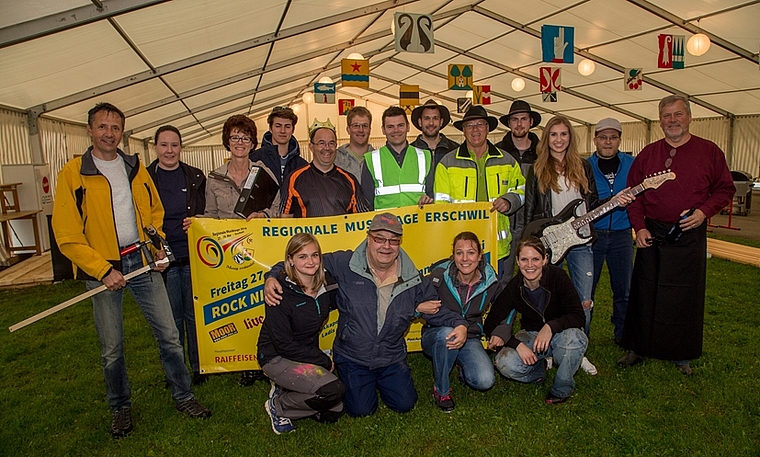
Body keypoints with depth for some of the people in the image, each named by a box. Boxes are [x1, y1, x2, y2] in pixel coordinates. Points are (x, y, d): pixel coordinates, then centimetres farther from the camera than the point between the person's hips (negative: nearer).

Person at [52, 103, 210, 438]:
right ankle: (120, 407, 30)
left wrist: (158, 248, 1)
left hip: (141, 260, 3)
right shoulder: (72, 173, -4)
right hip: (101, 268, -2)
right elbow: (67, 235, -7)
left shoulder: (136, 168, 9)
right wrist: (103, 270, -14)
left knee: (168, 333, 5)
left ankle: (183, 396, 21)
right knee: (111, 347, 9)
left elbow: (154, 213, 17)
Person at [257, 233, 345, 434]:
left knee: (333, 412, 0)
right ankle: (278, 405, 0)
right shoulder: (281, 293, -22)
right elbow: (283, 344, -21)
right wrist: (324, 361, -16)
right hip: (277, 358, -6)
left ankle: (284, 390, 18)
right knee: (333, 390, -24)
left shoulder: (326, 284, -6)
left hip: (308, 354, 6)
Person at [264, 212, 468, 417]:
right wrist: (272, 278, -28)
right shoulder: (344, 265, -19)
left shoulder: (413, 279, -9)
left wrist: (459, 324, -17)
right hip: (352, 358, -2)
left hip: (392, 358, 3)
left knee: (404, 404, 2)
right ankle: (351, 380, 31)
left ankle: (380, 381, 33)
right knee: (360, 410, -3)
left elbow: (435, 309, 1)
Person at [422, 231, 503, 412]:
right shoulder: (439, 275, -19)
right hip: (436, 336, -2)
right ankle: (441, 390, -12)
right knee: (447, 333, -38)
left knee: (484, 381, -24)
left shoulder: (490, 281, -9)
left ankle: (462, 368, 15)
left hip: (469, 339, 2)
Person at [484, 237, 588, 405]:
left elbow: (578, 316, -24)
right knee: (505, 363, -27)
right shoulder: (514, 287, -16)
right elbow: (491, 324, -13)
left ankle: (561, 389, -7)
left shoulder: (557, 276, -21)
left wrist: (550, 327, -41)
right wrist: (517, 344, -26)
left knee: (575, 338, -36)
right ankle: (538, 369, 9)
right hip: (531, 335, 1)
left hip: (559, 335, -1)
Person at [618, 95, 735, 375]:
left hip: (690, 236, -1)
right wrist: (639, 227, -3)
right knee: (644, 293, 6)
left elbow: (725, 189, 6)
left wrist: (704, 211, -12)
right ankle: (636, 348, 20)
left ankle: (682, 355, 23)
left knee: (686, 296, 6)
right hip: (651, 235, 1)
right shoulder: (648, 154, 7)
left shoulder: (709, 151, 3)